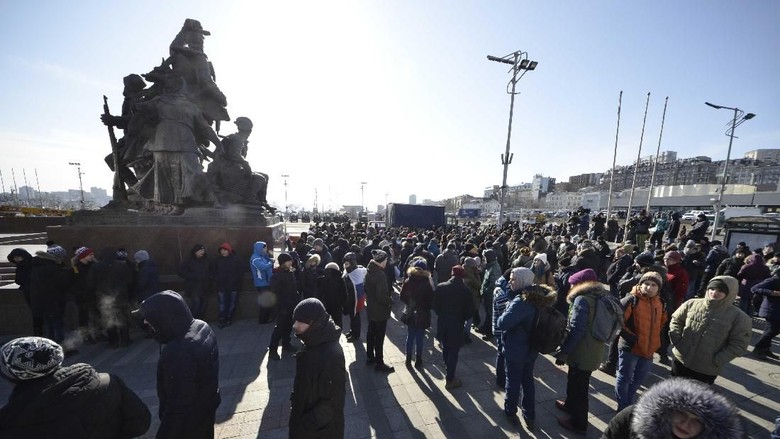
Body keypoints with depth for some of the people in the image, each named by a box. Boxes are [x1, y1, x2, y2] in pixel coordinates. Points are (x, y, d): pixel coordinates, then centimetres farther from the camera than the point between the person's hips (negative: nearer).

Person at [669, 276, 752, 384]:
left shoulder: (738, 317, -10)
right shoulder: (692, 304, -5)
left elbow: (738, 345, -8)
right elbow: (676, 319, 7)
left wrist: (717, 361, -14)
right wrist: (676, 339, -6)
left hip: (707, 370, -2)